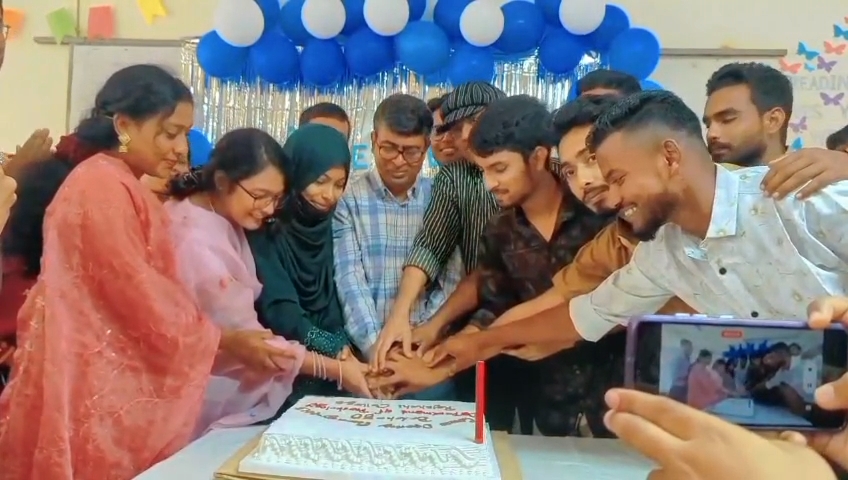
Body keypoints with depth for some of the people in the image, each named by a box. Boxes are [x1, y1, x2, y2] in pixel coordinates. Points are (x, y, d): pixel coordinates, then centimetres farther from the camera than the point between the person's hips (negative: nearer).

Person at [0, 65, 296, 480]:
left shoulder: (122, 188, 14)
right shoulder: (103, 186, -16)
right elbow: (138, 294, -19)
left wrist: (226, 338, 8)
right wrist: (227, 341, -12)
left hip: (110, 374, 9)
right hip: (89, 380, -9)